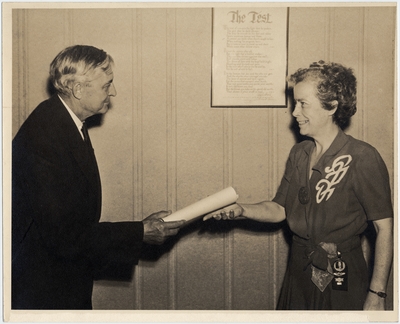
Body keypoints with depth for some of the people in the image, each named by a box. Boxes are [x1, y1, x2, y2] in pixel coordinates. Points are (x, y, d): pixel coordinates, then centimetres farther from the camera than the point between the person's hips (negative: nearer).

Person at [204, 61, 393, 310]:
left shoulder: (361, 157, -16)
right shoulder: (299, 154, 5)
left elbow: (385, 227, -16)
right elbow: (280, 209, 10)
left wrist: (377, 295, -17)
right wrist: (242, 210, -9)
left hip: (341, 281, -6)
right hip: (299, 270, 6)